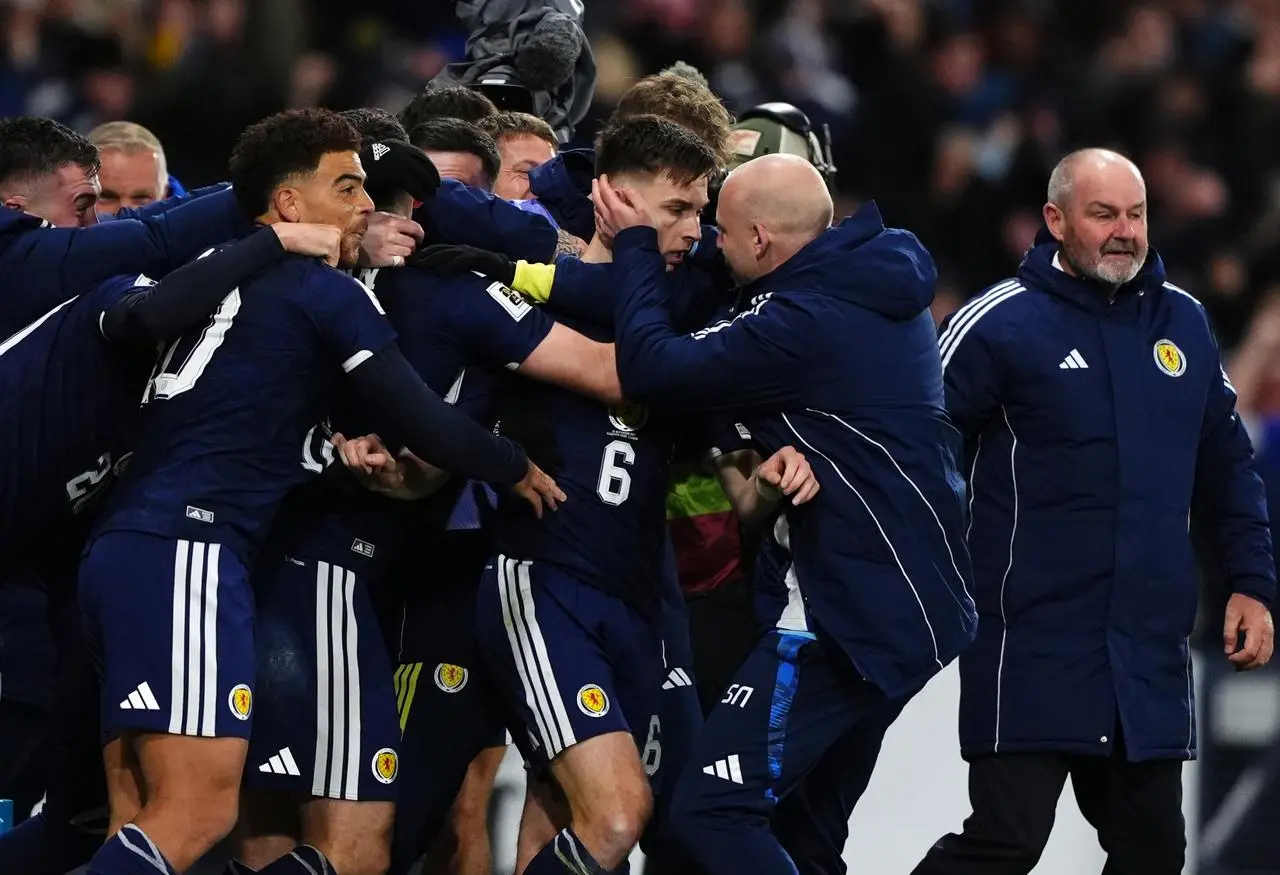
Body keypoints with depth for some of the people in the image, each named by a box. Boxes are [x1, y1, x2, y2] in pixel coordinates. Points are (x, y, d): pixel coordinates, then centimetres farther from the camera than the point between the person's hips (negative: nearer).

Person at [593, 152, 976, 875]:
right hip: (922, 597, 10)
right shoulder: (879, 286, 9)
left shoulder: (802, 323, -20)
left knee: (714, 810, -9)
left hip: (860, 611, -10)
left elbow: (652, 368, -16)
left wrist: (638, 245, -2)